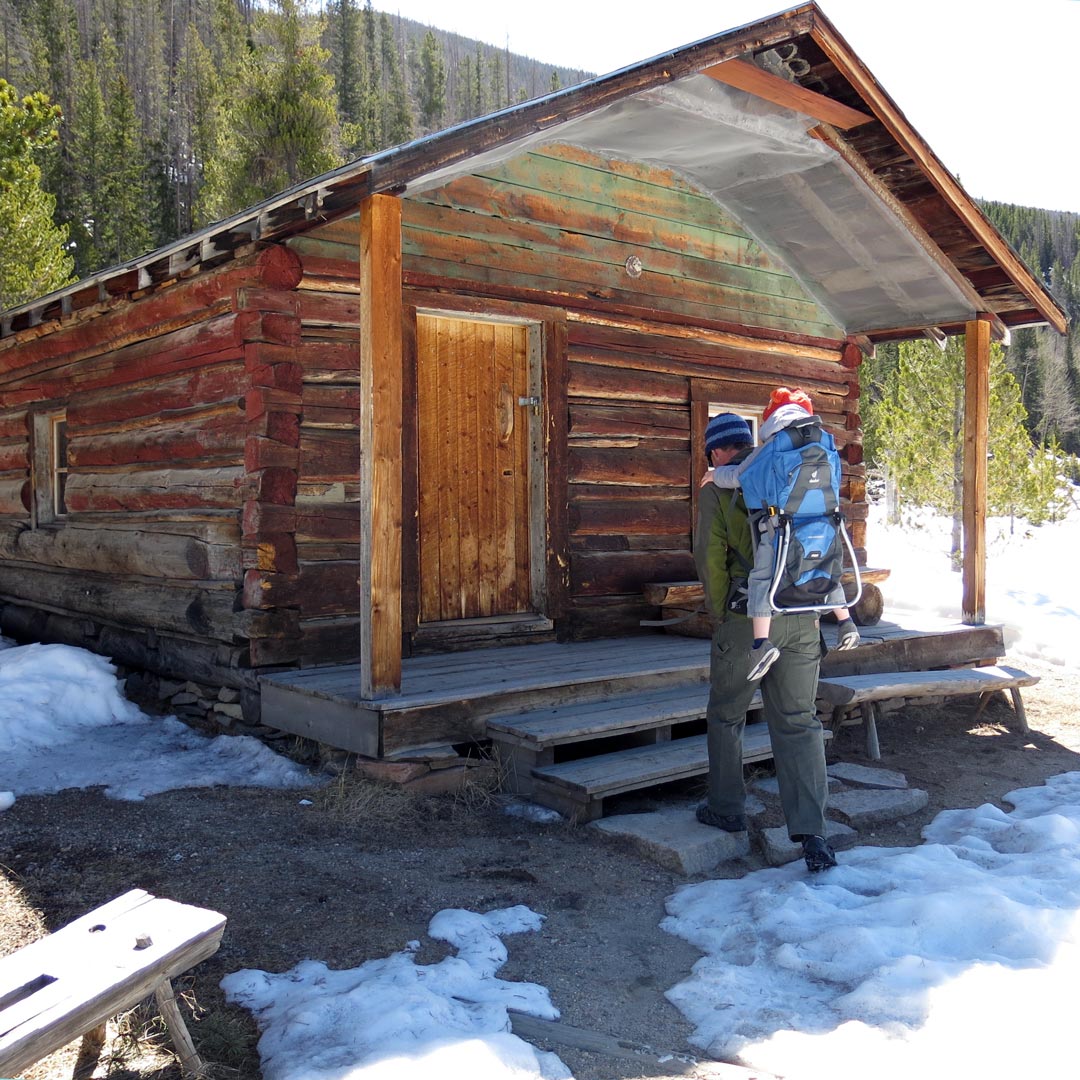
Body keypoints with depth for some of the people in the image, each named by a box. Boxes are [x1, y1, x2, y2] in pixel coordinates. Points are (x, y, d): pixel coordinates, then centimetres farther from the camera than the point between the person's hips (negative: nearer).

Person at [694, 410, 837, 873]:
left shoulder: (717, 488, -1)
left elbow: (710, 557, -6)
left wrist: (719, 613, 6)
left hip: (748, 619, -4)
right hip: (803, 619, 4)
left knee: (726, 716, 15)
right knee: (799, 723, 6)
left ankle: (726, 809, 26)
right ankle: (811, 832, 1)